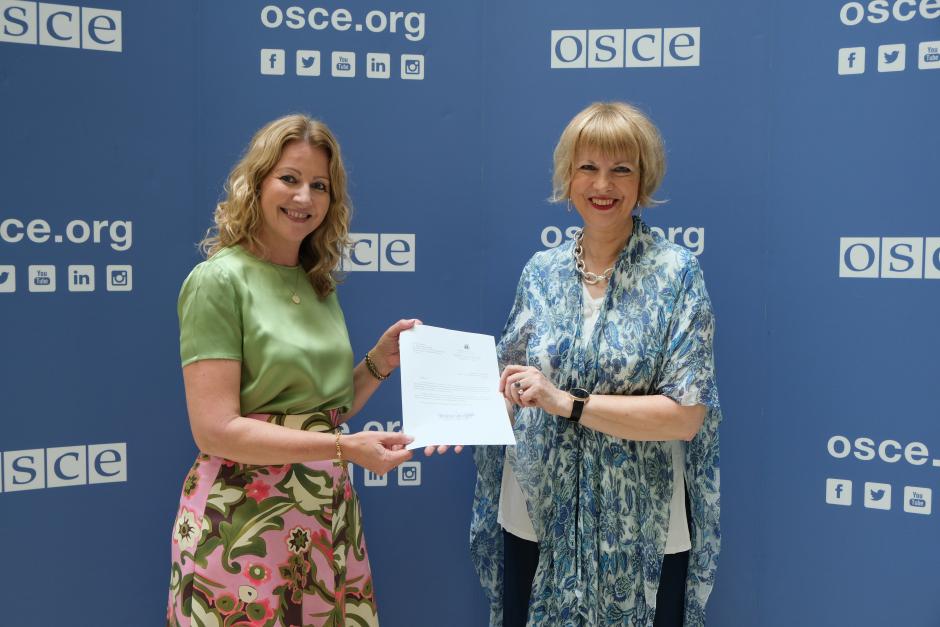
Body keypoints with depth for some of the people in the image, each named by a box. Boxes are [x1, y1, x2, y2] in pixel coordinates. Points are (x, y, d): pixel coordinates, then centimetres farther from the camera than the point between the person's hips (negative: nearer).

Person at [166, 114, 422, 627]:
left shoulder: (318, 285, 10)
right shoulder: (219, 281, -10)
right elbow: (216, 430, -17)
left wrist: (378, 363, 0)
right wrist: (344, 447, -21)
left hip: (329, 518, 6)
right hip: (243, 521, -6)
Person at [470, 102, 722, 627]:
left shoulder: (676, 273, -9)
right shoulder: (541, 272, 3)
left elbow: (686, 415, -16)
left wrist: (568, 402, -22)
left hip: (639, 530, -3)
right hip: (535, 521, 3)